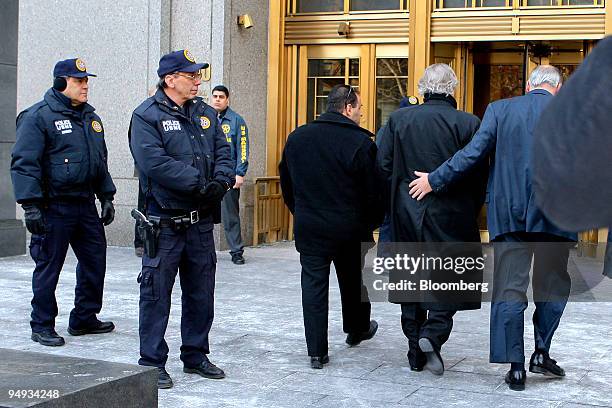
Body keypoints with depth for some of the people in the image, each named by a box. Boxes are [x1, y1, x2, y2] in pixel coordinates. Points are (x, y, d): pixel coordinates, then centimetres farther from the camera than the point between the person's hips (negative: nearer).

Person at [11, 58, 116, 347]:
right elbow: (24, 163, -14)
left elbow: (101, 161, 24)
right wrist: (31, 205, -20)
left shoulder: (91, 118, 15)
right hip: (54, 208, -7)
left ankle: (84, 319, 26)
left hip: (86, 205, 7)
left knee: (95, 261, 12)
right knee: (48, 267, 1)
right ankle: (42, 326, 13)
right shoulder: (38, 116, -9)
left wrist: (106, 197, 19)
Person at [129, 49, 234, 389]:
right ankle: (152, 362, 9)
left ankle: (195, 355, 28)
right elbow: (155, 162, -20)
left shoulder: (205, 113, 12)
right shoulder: (147, 115, -8)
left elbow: (223, 152, 7)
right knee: (156, 293, -1)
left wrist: (221, 181, -14)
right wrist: (198, 183, -22)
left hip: (201, 221, 6)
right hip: (165, 222, -6)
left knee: (201, 292, 14)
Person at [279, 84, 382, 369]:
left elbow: (286, 183, 11)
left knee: (314, 284, 5)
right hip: (351, 228, -2)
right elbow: (372, 190, -12)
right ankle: (357, 329, 41)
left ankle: (317, 351, 2)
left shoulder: (297, 138, 3)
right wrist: (372, 222, 4)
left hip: (309, 227, 2)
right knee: (354, 280, 20)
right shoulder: (360, 142, -14)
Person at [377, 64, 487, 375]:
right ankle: (434, 331, -11)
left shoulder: (399, 119, -1)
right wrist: (471, 210, 7)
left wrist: (402, 195, 12)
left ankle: (417, 353, 19)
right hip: (451, 215, -3)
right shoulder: (468, 123, -8)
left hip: (407, 213, 3)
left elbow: (383, 165, -2)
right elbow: (479, 174, -7)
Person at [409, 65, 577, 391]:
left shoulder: (500, 110, 1)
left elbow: (472, 153, -5)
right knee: (552, 286, 17)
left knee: (509, 290, 5)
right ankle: (542, 353, 14)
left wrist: (434, 180, 3)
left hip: (509, 214, 1)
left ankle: (516, 367, 5)